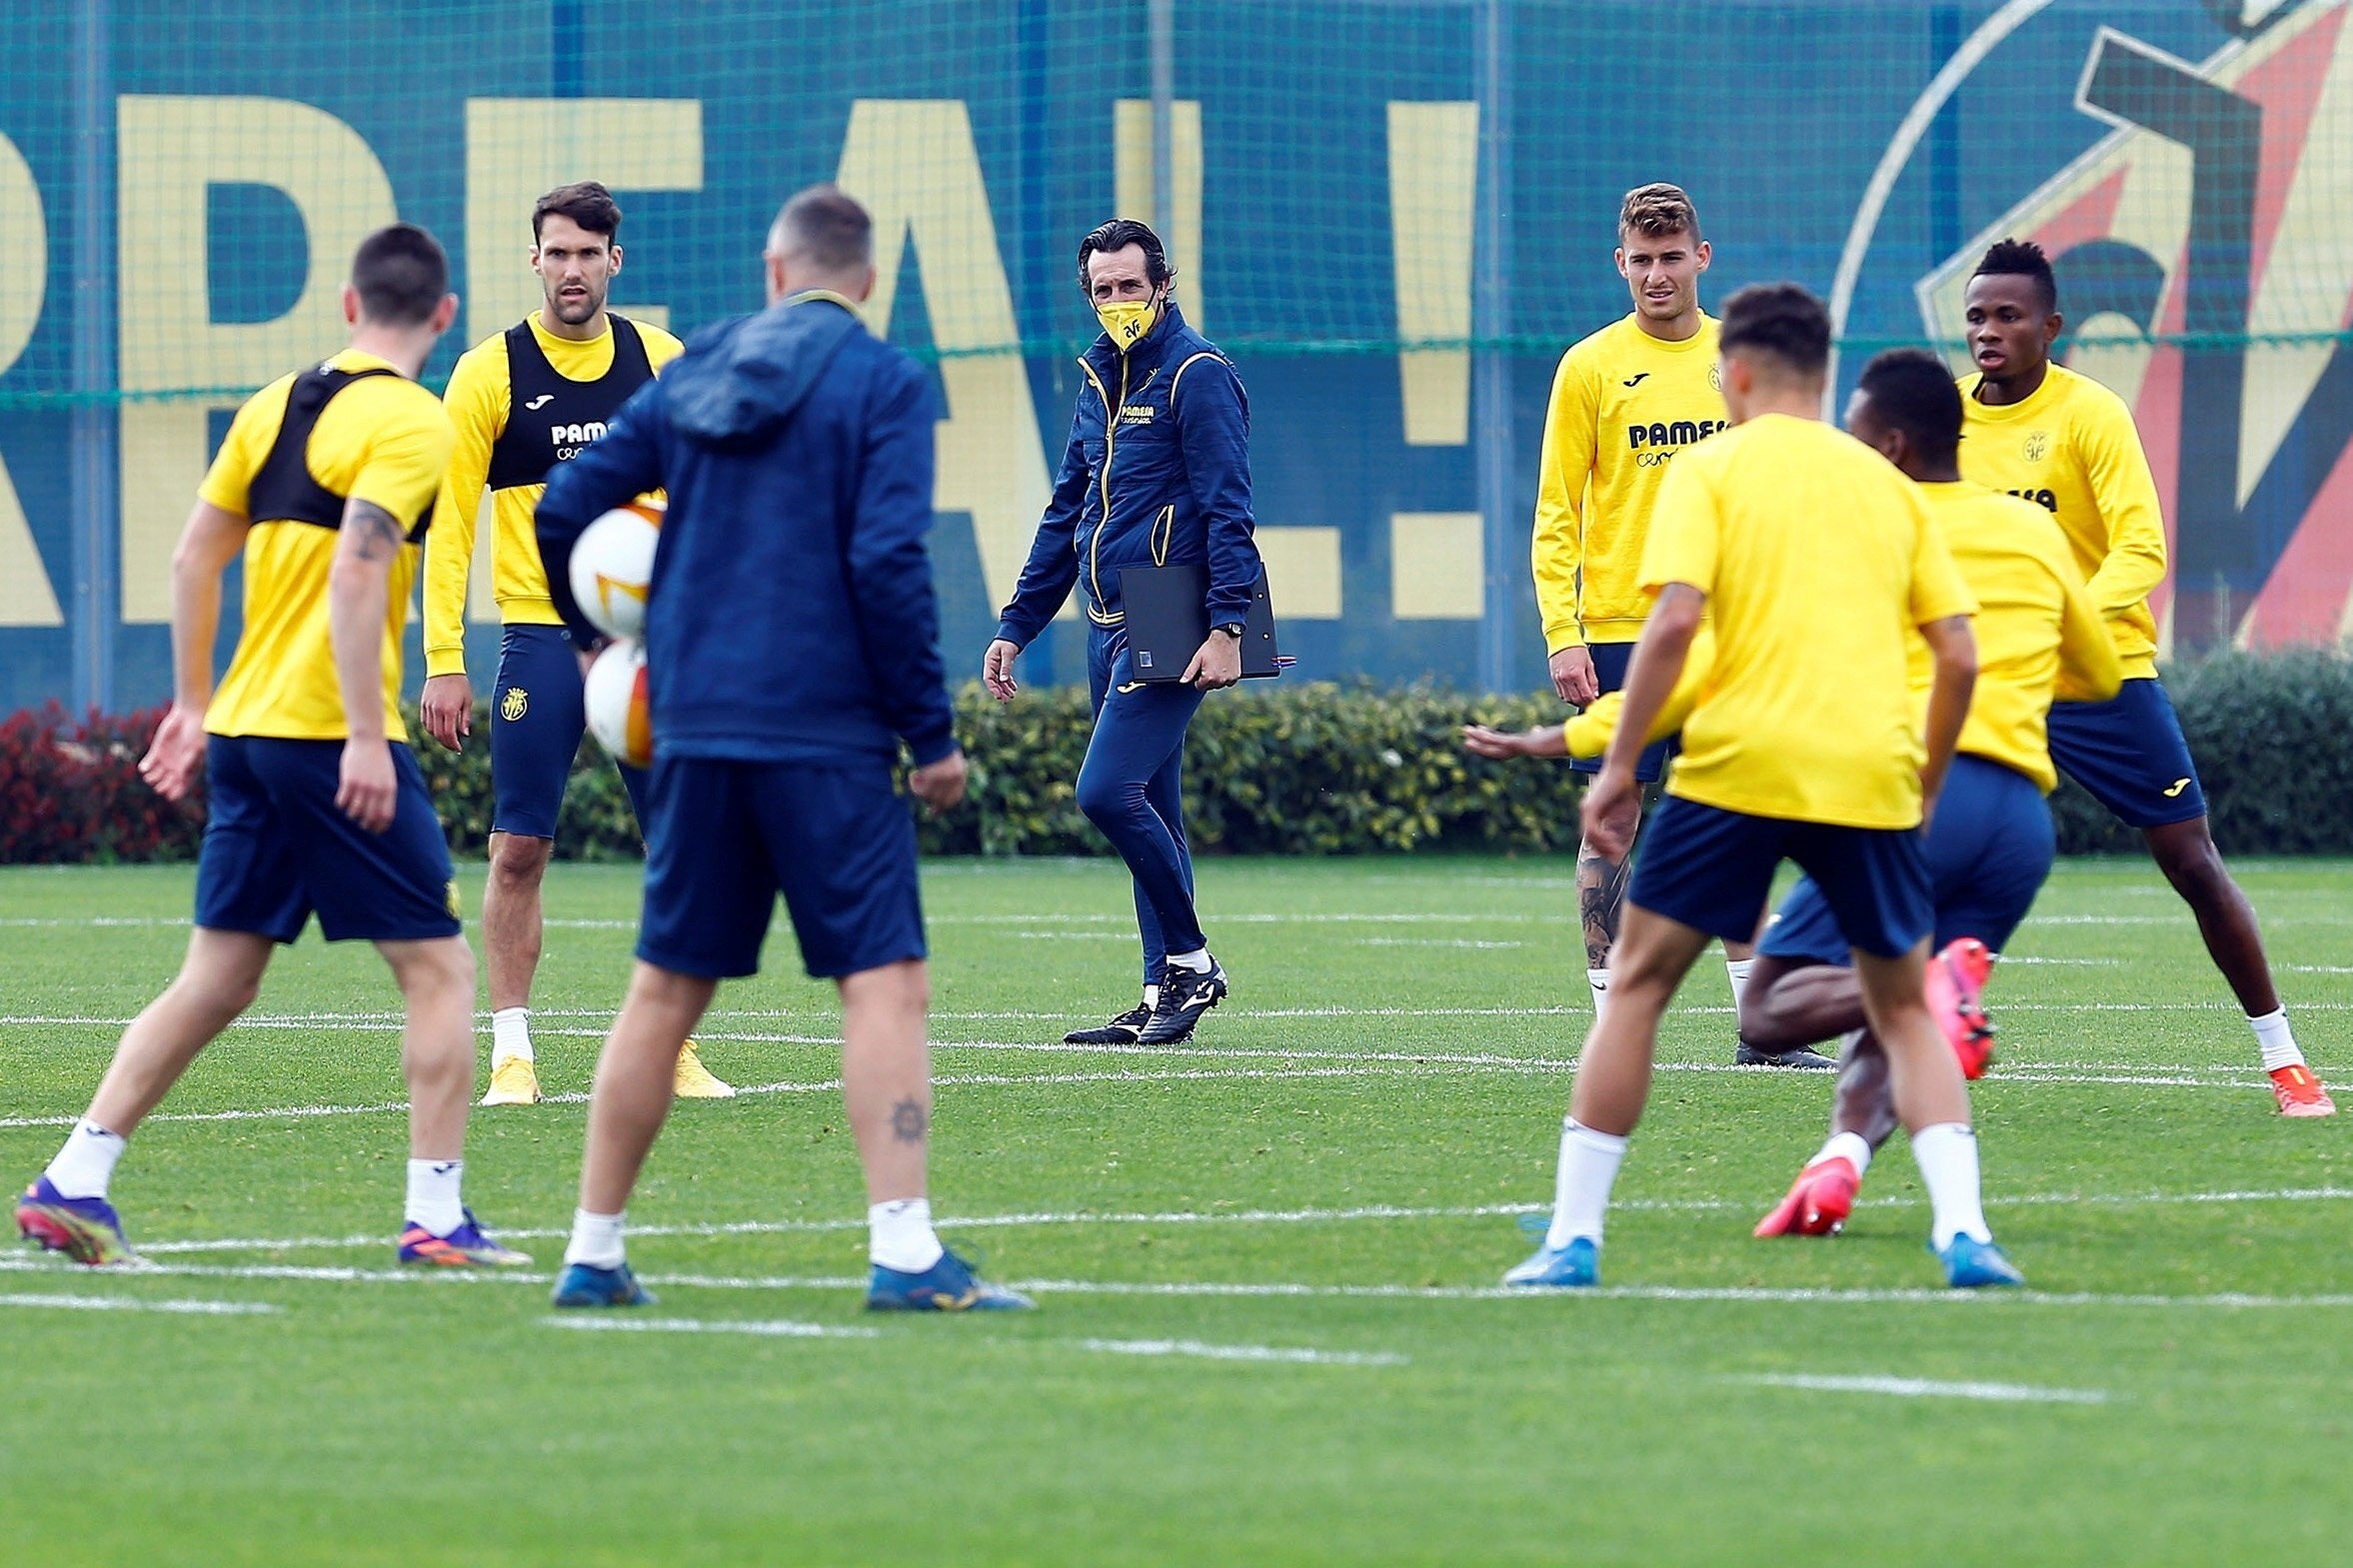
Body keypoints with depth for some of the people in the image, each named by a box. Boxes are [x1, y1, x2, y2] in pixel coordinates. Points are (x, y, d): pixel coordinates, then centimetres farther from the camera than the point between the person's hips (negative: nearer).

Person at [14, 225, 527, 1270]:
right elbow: (357, 570, -19)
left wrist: (194, 703, 24)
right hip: (331, 739, -7)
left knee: (215, 981, 12)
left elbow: (194, 557, 17)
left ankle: (72, 1182, 7)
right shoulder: (409, 422, -9)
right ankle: (436, 1215, -1)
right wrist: (366, 736, -20)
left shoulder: (275, 405, 13)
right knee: (438, 969, 2)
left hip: (242, 731, 7)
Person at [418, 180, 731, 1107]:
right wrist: (442, 662, -7)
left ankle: (673, 1048, 9)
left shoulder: (663, 363, 6)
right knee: (519, 849, -4)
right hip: (540, 638, -2)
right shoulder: (490, 372, -1)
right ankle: (511, 1053, 2)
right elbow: (448, 520, -1)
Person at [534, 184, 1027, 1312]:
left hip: (694, 730, 5)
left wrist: (598, 640, 30)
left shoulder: (693, 377, 11)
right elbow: (888, 562, -13)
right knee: (885, 982, -5)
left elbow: (560, 514, 12)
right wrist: (932, 733, -7)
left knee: (665, 992, 12)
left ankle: (593, 1253, 14)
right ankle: (904, 1253, -16)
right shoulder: (882, 384, -4)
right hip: (826, 732, -5)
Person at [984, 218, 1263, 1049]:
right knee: (1150, 813, 8)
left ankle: (1190, 962, -5)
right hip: (1109, 630, 8)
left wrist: (1227, 626, -23)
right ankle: (1163, 999, 10)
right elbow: (1065, 514, 23)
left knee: (1107, 790, -17)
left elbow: (1228, 512, -14)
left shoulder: (1197, 375, -8)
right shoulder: (1099, 380, 17)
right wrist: (1016, 628, 20)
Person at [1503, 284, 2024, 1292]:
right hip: (1871, 774, 3)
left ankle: (1574, 1238, 3)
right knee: (1904, 1010, 16)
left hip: (1736, 762, -3)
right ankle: (1962, 1229, -3)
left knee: (1637, 984, 9)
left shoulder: (1712, 470, 4)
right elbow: (1959, 658, 11)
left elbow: (1673, 623, -10)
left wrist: (1617, 766, -6)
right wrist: (1923, 789, 22)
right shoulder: (1887, 484, 16)